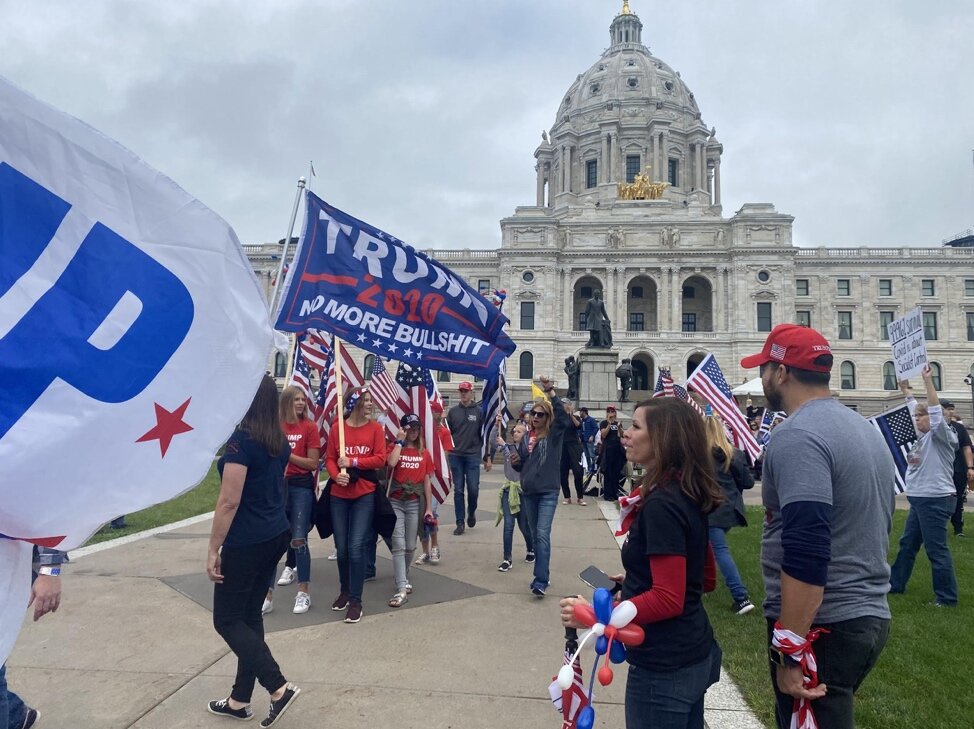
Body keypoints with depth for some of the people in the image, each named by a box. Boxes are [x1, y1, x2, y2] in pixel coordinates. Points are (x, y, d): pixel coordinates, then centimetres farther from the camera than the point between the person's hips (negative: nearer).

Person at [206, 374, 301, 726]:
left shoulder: (241, 440, -19)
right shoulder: (280, 441, 7)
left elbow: (229, 501, -19)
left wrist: (213, 550, -13)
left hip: (246, 542, -8)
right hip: (275, 535, 8)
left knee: (227, 619, 5)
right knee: (249, 614, 16)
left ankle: (279, 687, 0)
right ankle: (240, 699, 26)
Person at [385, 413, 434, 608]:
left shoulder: (424, 452, 6)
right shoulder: (395, 448, 0)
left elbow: (426, 481, 7)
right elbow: (391, 463, -23)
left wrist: (429, 508, 5)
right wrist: (399, 441, -12)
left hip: (416, 503, 2)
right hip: (396, 502, -2)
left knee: (410, 546, 10)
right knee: (398, 545, -9)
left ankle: (403, 579, 31)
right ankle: (401, 589, -9)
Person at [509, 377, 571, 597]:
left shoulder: (554, 434, -3)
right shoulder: (526, 438, 10)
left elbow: (563, 417, -24)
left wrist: (551, 392, -28)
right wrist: (515, 462, -6)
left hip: (548, 492, -5)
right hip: (528, 492, 5)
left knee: (543, 534, -13)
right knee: (535, 534, 12)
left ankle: (540, 581, -14)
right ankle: (541, 574, 25)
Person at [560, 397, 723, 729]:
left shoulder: (661, 505, -24)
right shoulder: (689, 496, 5)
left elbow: (668, 599, -25)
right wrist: (636, 581, 15)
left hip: (665, 665, -9)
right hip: (693, 653, 9)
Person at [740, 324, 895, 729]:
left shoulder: (797, 436, -20)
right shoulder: (865, 429, 12)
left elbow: (806, 554, -27)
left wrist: (790, 652, -22)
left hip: (821, 626, -9)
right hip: (871, 614, 10)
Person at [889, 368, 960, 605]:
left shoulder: (942, 436, -10)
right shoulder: (924, 436, 12)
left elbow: (936, 411, -25)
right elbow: (915, 406, 25)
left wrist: (928, 380, -28)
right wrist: (905, 389, 29)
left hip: (936, 500, -9)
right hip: (920, 500, 10)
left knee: (936, 550, -4)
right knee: (907, 544, 16)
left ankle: (947, 597, 5)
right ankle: (895, 584, 26)